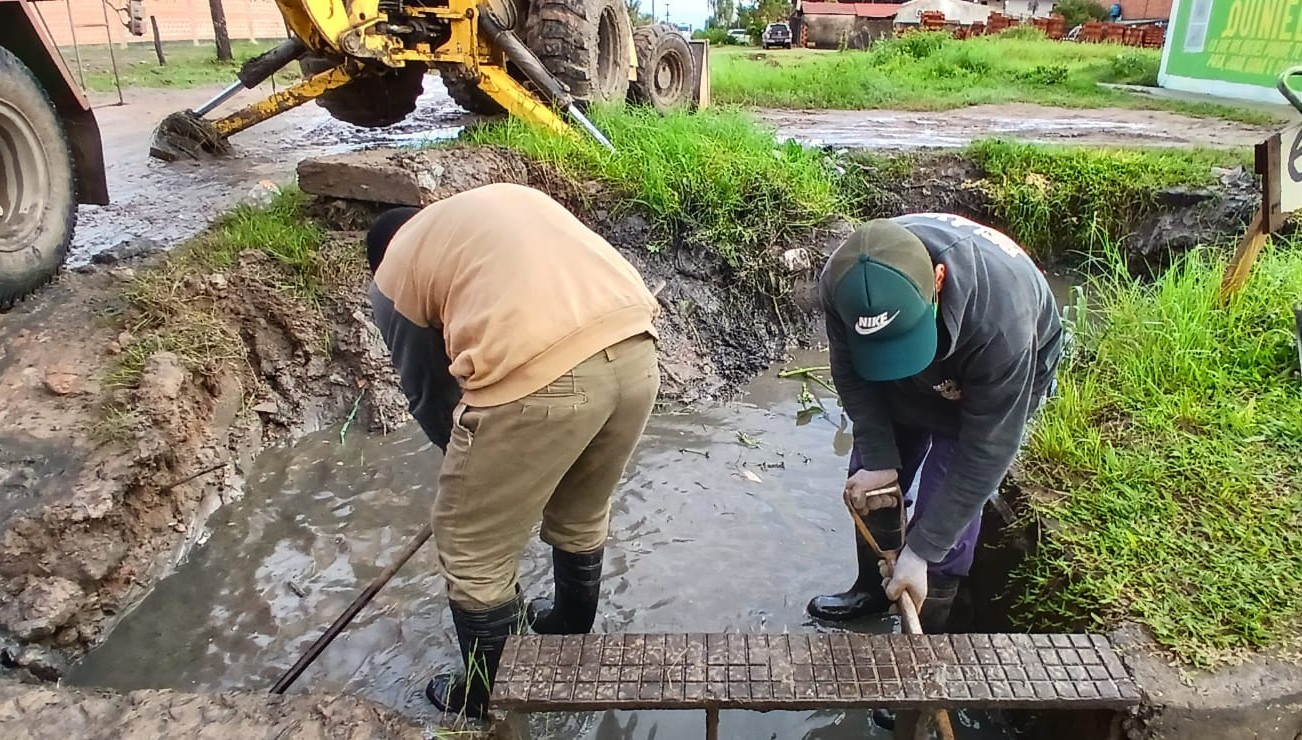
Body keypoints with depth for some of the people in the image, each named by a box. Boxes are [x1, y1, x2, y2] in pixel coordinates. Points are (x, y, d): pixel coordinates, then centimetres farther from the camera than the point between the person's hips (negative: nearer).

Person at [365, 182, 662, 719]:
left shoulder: (395, 276, 16)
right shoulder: (510, 200, 32)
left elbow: (428, 396, 22)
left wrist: (465, 454, 43)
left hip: (541, 377, -7)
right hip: (634, 352, 7)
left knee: (472, 551, 19)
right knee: (582, 517, 32)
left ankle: (491, 697, 39)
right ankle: (571, 628, 56)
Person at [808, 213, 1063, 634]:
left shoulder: (1000, 320, -45)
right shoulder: (842, 282, -35)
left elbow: (985, 451, -34)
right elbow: (852, 377, -15)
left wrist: (920, 552, -31)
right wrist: (878, 460, -21)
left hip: (1002, 381, -4)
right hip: (908, 383, 4)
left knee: (945, 505, -8)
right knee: (868, 486, 9)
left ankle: (924, 637, 17)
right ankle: (873, 589, 37)